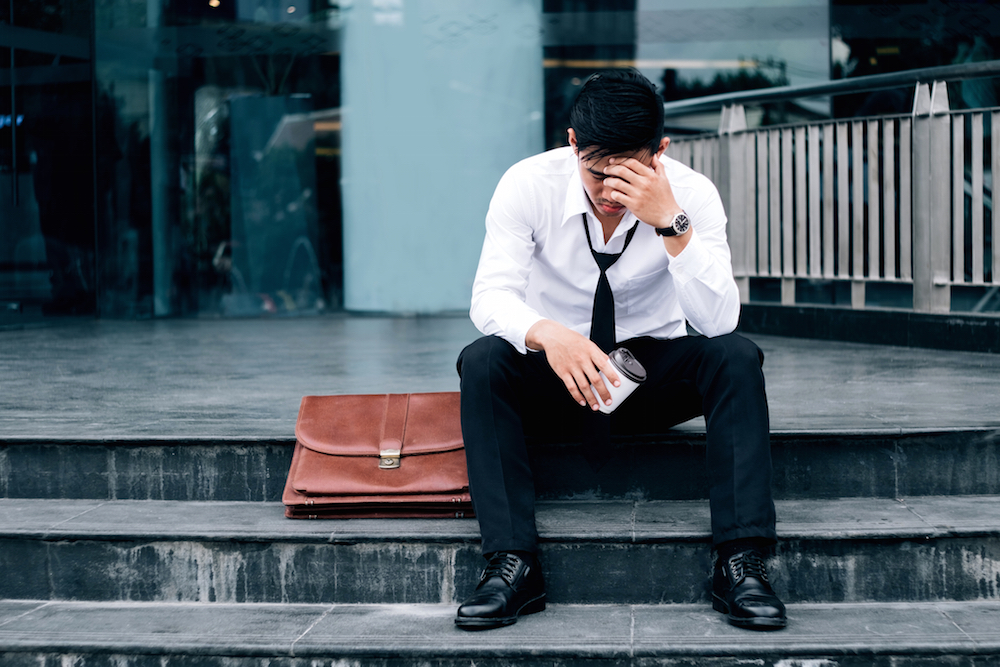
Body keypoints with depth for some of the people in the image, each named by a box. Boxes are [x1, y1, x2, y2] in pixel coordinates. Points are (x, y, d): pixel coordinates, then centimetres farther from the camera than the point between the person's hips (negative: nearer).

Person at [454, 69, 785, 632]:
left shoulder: (692, 194, -15)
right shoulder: (529, 184, -16)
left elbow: (718, 321, -25)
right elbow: (490, 296, -25)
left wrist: (670, 224, -37)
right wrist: (548, 334, -47)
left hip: (655, 366, 1)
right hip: (553, 370, 0)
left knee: (737, 358, -29)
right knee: (482, 362, -31)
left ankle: (741, 562, -30)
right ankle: (513, 564, -32)